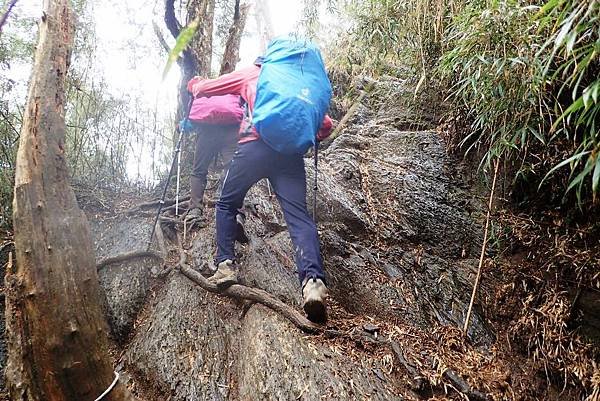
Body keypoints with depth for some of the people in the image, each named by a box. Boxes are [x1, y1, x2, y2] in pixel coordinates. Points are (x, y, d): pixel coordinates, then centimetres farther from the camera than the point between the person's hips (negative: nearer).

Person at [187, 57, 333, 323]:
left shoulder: (251, 73, 24)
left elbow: (202, 88, 27)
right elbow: (325, 125, 21)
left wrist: (193, 85, 49)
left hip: (255, 146, -2)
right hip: (291, 150, 2)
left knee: (227, 204, 18)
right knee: (298, 214, -8)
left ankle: (226, 265, 7)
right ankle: (313, 280, -29)